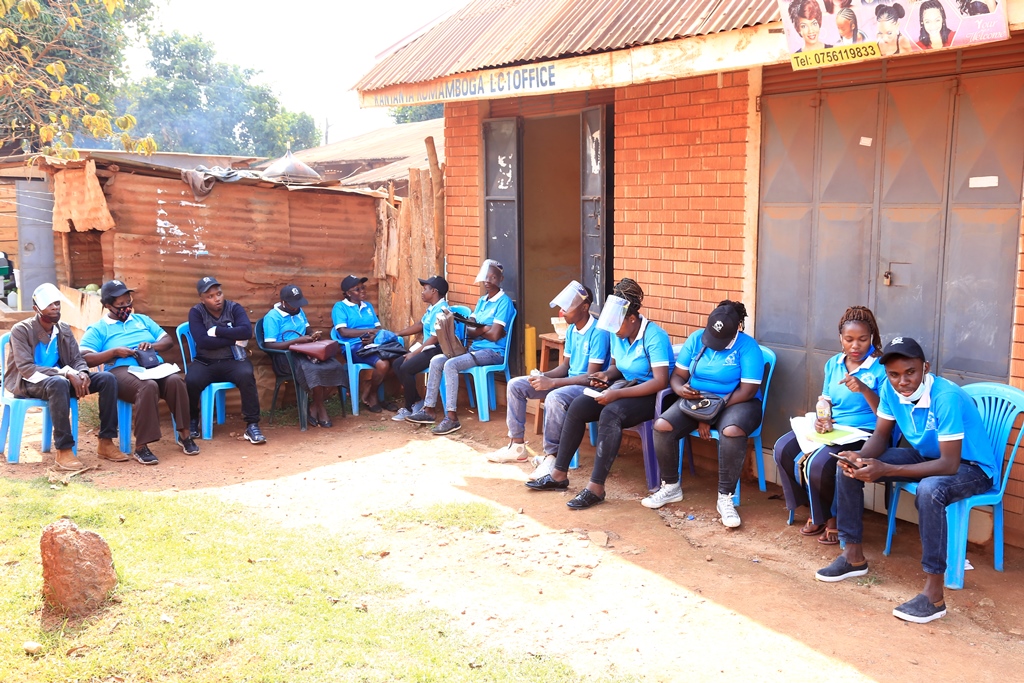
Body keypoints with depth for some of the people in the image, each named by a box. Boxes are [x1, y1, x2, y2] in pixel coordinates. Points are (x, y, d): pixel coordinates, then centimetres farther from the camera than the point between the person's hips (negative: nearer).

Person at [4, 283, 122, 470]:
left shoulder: (64, 329, 7)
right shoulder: (21, 330, -11)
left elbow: (78, 359, 6)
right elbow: (26, 368, -21)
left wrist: (82, 374, -20)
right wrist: (66, 373, -31)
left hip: (60, 379, 6)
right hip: (28, 384, -6)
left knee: (107, 378, -14)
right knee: (59, 383, -41)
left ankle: (106, 442, -13)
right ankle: (63, 451, -37)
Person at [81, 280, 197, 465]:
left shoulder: (143, 320, 26)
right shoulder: (98, 329, 13)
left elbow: (169, 341, 20)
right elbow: (84, 359, 0)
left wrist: (153, 345, -1)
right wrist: (114, 352, -10)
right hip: (123, 371, -4)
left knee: (176, 380, -31)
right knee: (148, 386, -38)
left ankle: (184, 434, -22)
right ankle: (141, 446, -34)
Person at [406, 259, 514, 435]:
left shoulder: (504, 302, -10)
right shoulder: (482, 300, 17)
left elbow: (495, 335, -18)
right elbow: (470, 329, 9)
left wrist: (478, 329, 1)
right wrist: (486, 329, -12)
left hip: (493, 352, -8)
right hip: (475, 348, 8)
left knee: (450, 365, -27)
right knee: (436, 360, -6)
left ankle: (452, 418, -26)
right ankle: (429, 410, -4)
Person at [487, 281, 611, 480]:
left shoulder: (598, 333, -20)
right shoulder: (571, 330, 8)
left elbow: (591, 377, -24)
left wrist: (551, 383, -27)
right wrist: (544, 376, -6)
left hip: (589, 387, -9)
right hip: (568, 380, 9)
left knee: (554, 398, -40)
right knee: (515, 385, 2)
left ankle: (551, 456, -26)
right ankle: (517, 446, 6)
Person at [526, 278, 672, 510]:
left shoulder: (655, 336, -20)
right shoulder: (619, 334, 2)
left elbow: (661, 381, -27)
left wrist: (618, 393, -31)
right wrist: (606, 375, -6)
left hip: (649, 395, -8)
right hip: (624, 387, 8)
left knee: (610, 413, -36)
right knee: (577, 406, -14)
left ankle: (596, 487, -32)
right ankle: (559, 474, -6)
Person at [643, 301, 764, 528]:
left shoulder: (747, 347, -12)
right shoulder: (696, 338, 1)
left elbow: (747, 391, -17)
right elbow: (678, 375, 4)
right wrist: (681, 389, -22)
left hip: (736, 403, -4)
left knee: (732, 432, -39)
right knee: (661, 426, -21)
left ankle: (725, 498, -25)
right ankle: (671, 486, -1)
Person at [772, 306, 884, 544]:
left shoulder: (881, 368, -8)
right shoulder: (833, 364, 11)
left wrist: (864, 390, -28)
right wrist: (821, 419, -10)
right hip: (830, 428, 7)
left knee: (819, 464, -32)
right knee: (783, 449, -17)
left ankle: (834, 516, 1)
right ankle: (816, 511, 3)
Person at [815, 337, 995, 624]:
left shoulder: (947, 398, -32)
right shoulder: (890, 389, -12)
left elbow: (949, 464, -34)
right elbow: (881, 436, -1)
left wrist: (886, 469, -41)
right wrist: (861, 456, -25)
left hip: (969, 467, -7)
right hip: (924, 456, 7)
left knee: (929, 490, -40)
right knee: (850, 467, -6)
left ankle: (933, 595, -31)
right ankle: (854, 556, 7)